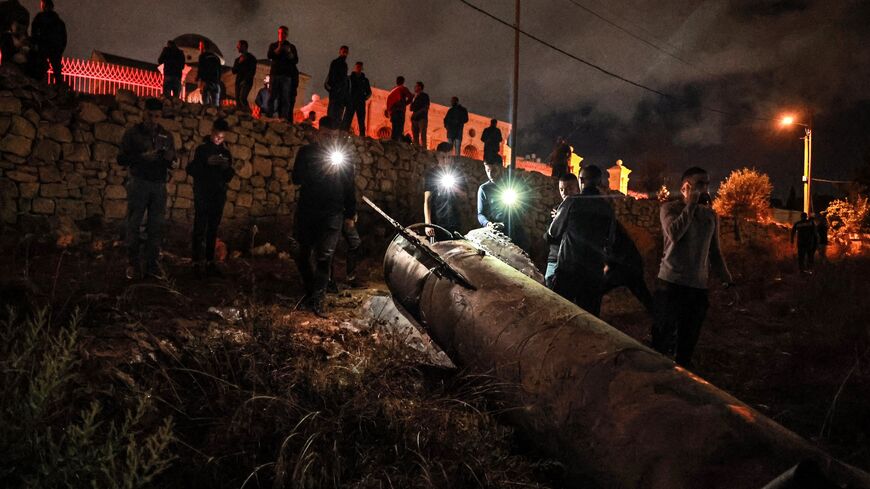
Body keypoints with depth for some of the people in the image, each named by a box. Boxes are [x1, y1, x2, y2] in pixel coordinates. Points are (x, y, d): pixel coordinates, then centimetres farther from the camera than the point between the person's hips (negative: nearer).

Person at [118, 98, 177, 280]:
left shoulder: (166, 136, 12)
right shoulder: (132, 133, 3)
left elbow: (171, 164, 15)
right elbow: (121, 159, -2)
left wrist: (169, 158, -9)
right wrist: (142, 157, -18)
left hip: (159, 185, 2)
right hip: (138, 183, -2)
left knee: (156, 226, 2)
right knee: (133, 224, 0)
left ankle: (152, 263, 9)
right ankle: (133, 264, 8)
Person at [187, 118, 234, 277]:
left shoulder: (226, 152, 11)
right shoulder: (202, 149, 0)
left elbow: (228, 177, 12)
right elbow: (190, 170, -5)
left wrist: (227, 167, -9)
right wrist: (207, 162, -18)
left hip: (218, 197, 3)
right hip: (202, 196, -3)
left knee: (213, 230, 6)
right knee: (200, 229, -4)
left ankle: (210, 262, 11)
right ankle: (197, 262, -1)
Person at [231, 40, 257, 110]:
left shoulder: (251, 58, 1)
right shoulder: (238, 59, 18)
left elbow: (252, 72, -6)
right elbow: (234, 71, 13)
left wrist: (245, 80, -13)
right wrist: (239, 63, -1)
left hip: (246, 82, -6)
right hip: (238, 82, 6)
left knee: (242, 98, -24)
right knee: (238, 99, -2)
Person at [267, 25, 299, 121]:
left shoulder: (291, 47, 15)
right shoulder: (273, 45, 18)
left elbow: (296, 61, 4)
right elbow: (270, 56, 0)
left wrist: (289, 53, -11)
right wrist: (279, 48, -7)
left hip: (287, 75, -1)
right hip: (275, 74, 1)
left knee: (286, 99, -11)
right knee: (274, 97, -7)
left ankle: (284, 119, -18)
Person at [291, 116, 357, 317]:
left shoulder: (343, 158, 6)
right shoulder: (306, 153, 7)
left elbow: (350, 188, 6)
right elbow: (297, 178, 1)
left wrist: (350, 215, 4)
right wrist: (321, 170, -12)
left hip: (332, 215, -2)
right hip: (306, 211, 2)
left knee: (324, 257, -8)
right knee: (302, 254, 7)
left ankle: (317, 300, -5)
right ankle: (310, 290, 27)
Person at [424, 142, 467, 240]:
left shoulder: (457, 174, 11)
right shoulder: (431, 174, 0)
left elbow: (464, 197, 14)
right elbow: (427, 200, -6)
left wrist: (454, 187, -7)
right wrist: (427, 224, -17)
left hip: (454, 222, 4)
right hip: (437, 223, -3)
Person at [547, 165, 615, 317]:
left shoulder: (573, 201, -5)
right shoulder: (608, 209, 5)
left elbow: (553, 232, 3)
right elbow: (609, 241, 16)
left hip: (568, 269, -3)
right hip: (595, 272, 3)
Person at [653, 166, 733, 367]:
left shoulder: (710, 214, 12)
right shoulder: (670, 208, -2)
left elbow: (714, 252, 18)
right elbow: (674, 234, -23)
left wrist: (727, 280, 12)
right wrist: (690, 204, -15)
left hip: (699, 286, 5)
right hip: (672, 283, -4)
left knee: (689, 340, 11)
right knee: (664, 339, 0)